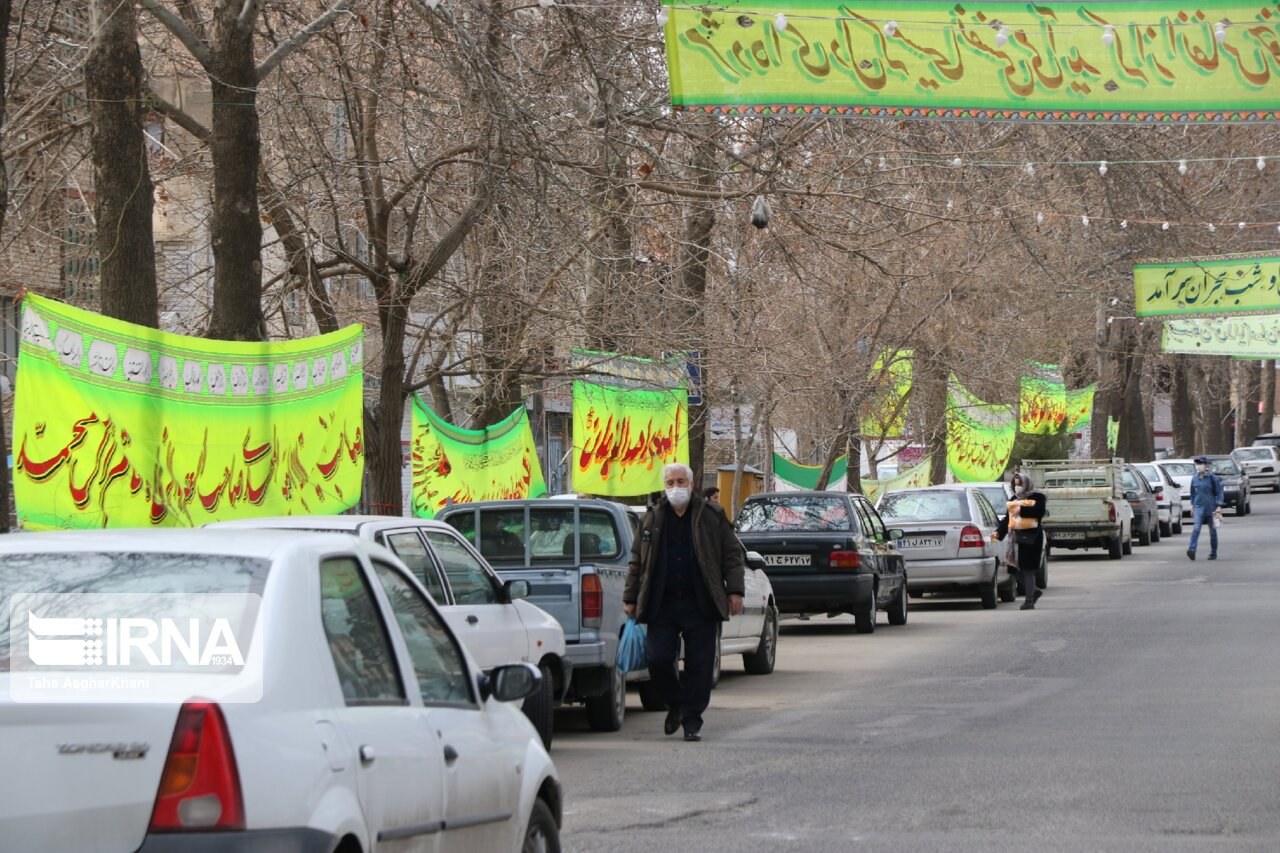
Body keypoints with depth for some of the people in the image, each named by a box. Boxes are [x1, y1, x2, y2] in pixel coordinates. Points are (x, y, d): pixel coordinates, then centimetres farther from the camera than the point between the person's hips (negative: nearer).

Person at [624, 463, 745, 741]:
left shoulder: (711, 517, 5)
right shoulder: (652, 520, 11)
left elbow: (732, 555, 6)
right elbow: (637, 562, 16)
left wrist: (734, 590, -3)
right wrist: (631, 598, 12)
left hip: (700, 606, -2)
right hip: (662, 607, 2)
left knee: (699, 665, -2)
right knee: (658, 659, -6)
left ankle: (692, 721, 7)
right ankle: (675, 705, 20)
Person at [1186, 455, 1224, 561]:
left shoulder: (1212, 478, -5)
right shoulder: (1195, 479, 8)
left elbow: (1219, 492, -3)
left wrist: (1219, 506, -11)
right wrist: (1192, 506, 17)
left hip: (1211, 507, -2)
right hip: (1198, 507, 2)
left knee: (1212, 530, 7)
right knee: (1196, 529, -15)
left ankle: (1213, 552, 18)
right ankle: (1192, 550, -26)